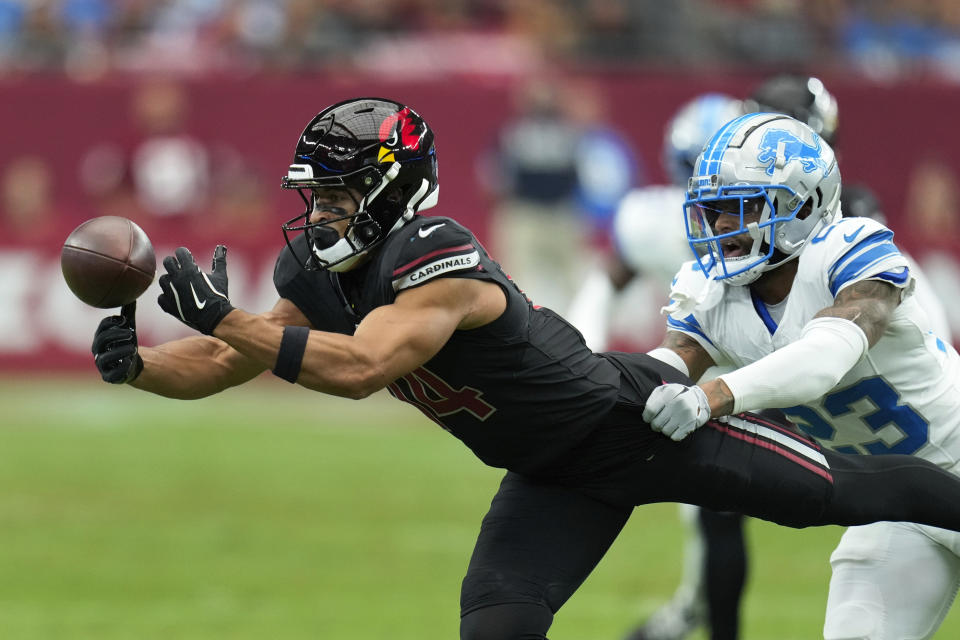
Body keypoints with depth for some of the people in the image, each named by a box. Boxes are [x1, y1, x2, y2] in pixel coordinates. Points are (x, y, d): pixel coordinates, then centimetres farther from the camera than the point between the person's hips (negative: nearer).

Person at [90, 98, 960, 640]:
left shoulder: (439, 266, -34)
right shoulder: (319, 277, -6)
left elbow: (359, 370, -48)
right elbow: (217, 366, -6)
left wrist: (222, 318, -51)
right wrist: (135, 364, -26)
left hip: (635, 420, -7)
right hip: (554, 479, 7)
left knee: (841, 492, 2)